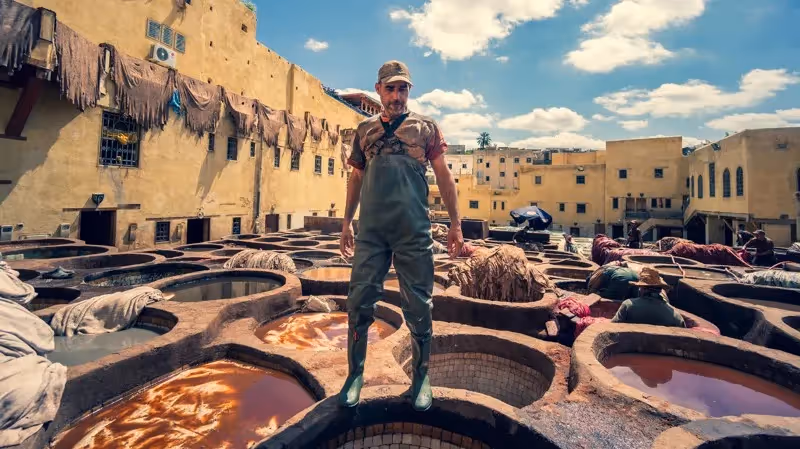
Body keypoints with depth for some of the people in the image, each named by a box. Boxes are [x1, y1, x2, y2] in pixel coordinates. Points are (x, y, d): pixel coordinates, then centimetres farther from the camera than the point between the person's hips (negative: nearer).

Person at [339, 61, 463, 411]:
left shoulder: (426, 127, 10)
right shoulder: (365, 129, 16)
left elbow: (443, 176, 6)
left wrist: (455, 224, 0)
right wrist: (347, 221, 15)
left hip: (414, 232, -1)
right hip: (370, 231, 2)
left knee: (419, 308, 5)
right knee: (359, 302, 3)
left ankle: (420, 378, 24)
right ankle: (355, 374, 22)